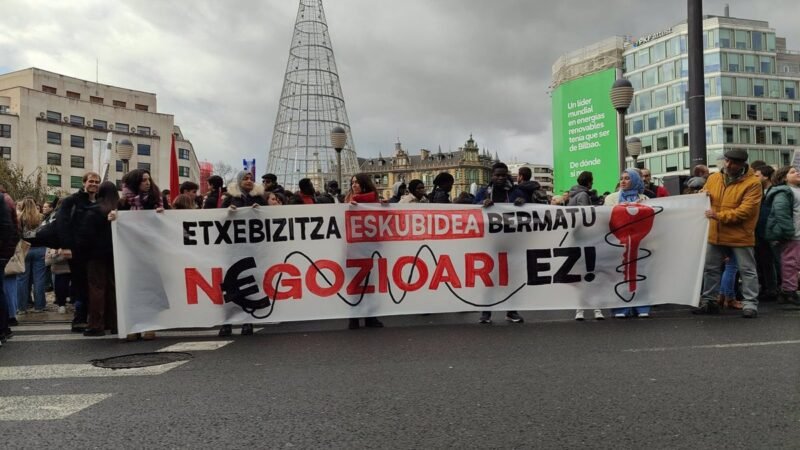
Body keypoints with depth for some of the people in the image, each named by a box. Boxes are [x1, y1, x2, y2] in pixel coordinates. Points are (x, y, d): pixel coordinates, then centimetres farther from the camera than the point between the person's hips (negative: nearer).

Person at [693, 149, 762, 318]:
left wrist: (719, 216, -25)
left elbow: (745, 211, -20)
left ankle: (750, 303, 9)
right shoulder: (713, 178, 4)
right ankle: (708, 301, 21)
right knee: (710, 269, 11)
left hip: (740, 236, -5)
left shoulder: (752, 183, -12)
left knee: (747, 270, 4)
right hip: (716, 234, 5)